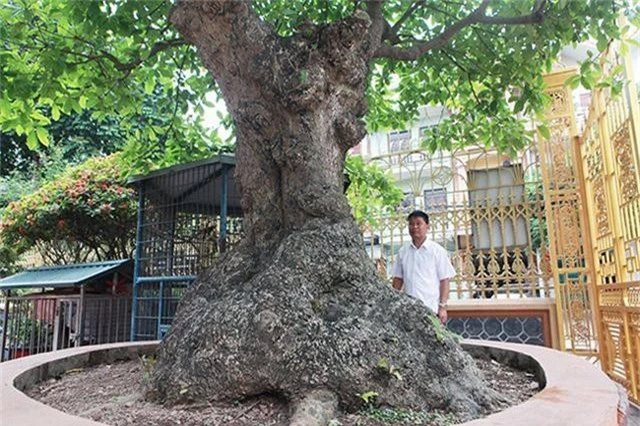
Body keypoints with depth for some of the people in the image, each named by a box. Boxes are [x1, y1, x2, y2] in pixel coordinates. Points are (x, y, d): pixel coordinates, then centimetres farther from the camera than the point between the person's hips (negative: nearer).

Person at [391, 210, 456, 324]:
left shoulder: (437, 250, -2)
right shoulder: (403, 251, 8)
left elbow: (444, 280, -2)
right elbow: (398, 279, 13)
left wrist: (443, 306, -8)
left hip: (431, 310, -3)